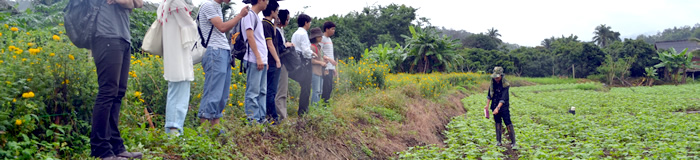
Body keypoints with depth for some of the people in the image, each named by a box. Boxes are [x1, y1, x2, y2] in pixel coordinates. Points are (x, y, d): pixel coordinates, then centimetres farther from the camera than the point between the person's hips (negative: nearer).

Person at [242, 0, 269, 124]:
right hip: (254, 61, -9)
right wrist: (258, 57, -17)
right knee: (253, 92, -8)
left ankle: (261, 118, 13)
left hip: (262, 61, 9)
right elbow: (250, 36, -13)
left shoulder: (256, 17, 22)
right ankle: (253, 120, -6)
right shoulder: (250, 15, -5)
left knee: (262, 91, 9)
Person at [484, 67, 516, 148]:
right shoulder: (493, 83, 1)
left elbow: (503, 98, -24)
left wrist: (498, 108, -32)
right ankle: (499, 141, 19)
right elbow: (489, 94, 11)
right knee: (497, 123, 11)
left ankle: (513, 142, 3)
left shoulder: (505, 85, -17)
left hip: (504, 107, -5)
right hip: (495, 106, 5)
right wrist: (487, 104, 6)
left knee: (508, 123, -5)